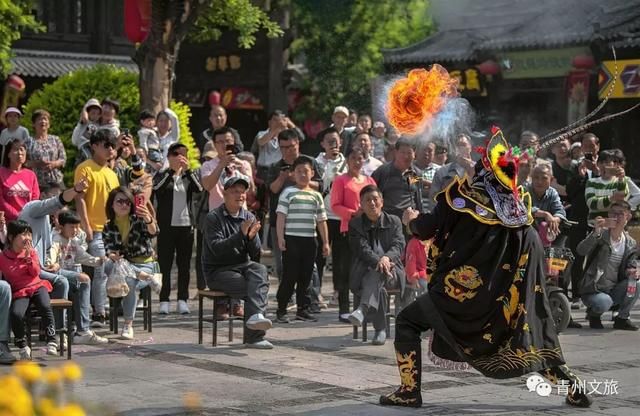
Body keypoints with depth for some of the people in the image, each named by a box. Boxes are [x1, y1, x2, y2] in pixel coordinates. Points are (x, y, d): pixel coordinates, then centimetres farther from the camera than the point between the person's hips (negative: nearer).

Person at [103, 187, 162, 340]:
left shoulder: (138, 219, -2)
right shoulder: (109, 227, 6)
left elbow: (153, 232, -22)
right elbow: (109, 249, -4)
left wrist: (148, 220, -45)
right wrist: (112, 256, -29)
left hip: (144, 264, -2)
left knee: (130, 282, -35)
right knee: (108, 267, -34)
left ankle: (128, 325, -20)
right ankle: (150, 277, -23)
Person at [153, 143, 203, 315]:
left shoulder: (189, 176, 11)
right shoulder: (162, 176, 5)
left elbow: (199, 189, -8)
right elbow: (157, 188, -17)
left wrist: (187, 170, -16)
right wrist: (172, 171, -22)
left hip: (186, 225, 2)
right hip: (166, 225, -2)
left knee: (184, 265, 4)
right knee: (165, 264, -1)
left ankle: (182, 300, 8)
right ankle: (164, 301, 2)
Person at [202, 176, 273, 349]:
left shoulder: (249, 217, 10)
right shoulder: (214, 217, -5)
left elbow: (255, 255, 4)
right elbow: (217, 249, -20)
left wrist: (252, 237, -18)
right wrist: (241, 234, -29)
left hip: (243, 266, 4)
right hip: (218, 271, -4)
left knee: (260, 269, -30)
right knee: (255, 287, -27)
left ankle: (255, 315, -47)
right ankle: (255, 337, -25)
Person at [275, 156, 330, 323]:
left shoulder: (316, 195, 13)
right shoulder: (288, 193, 1)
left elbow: (321, 220, 15)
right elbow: (281, 216, -3)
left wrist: (325, 242, 12)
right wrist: (280, 238, -11)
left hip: (310, 240, 4)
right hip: (291, 239, -4)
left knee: (306, 276, 8)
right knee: (289, 276, -3)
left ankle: (303, 309, 16)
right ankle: (281, 310, 5)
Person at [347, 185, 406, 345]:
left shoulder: (394, 221, 12)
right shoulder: (355, 224, 9)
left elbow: (399, 245, -3)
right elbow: (362, 249, -7)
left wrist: (386, 257, -27)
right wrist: (378, 261, -28)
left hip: (391, 270, 0)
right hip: (364, 271, 0)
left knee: (377, 273, -37)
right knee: (377, 288, -35)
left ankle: (363, 309, -57)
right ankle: (380, 329, -31)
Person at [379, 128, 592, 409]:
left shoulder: (463, 196, -9)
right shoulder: (518, 206, 4)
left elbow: (426, 229, -6)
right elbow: (531, 248, 16)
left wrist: (411, 219, 15)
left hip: (462, 291, -5)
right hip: (504, 300, 5)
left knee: (407, 322, 10)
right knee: (530, 336, 21)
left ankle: (409, 391, 4)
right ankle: (573, 388, 14)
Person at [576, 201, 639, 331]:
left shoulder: (631, 244, 5)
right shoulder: (601, 235, -9)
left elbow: (631, 267, 8)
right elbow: (581, 251, -26)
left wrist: (632, 272, -18)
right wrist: (596, 232, -43)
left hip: (614, 289, 4)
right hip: (593, 290, -4)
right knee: (604, 303, -36)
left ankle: (622, 318, -1)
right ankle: (593, 315, 3)